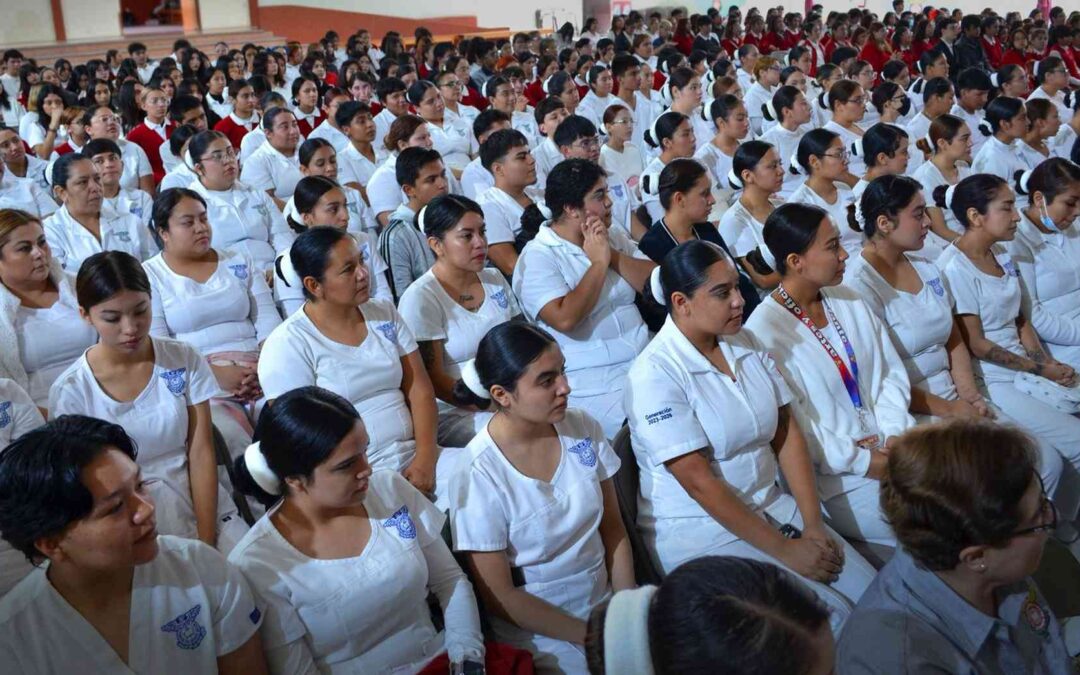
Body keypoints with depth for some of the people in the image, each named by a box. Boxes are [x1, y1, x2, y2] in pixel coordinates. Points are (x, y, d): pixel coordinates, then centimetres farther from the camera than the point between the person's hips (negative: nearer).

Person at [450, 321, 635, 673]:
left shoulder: (583, 429, -5)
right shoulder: (477, 476, -19)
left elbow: (613, 530, 4)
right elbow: (500, 598, -13)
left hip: (606, 603, 5)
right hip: (540, 633, -5)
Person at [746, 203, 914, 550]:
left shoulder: (850, 302, 10)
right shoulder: (764, 332, -15)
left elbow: (892, 372, 11)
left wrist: (895, 433, -6)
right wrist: (862, 462, -16)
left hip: (889, 448, 7)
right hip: (835, 477, -7)